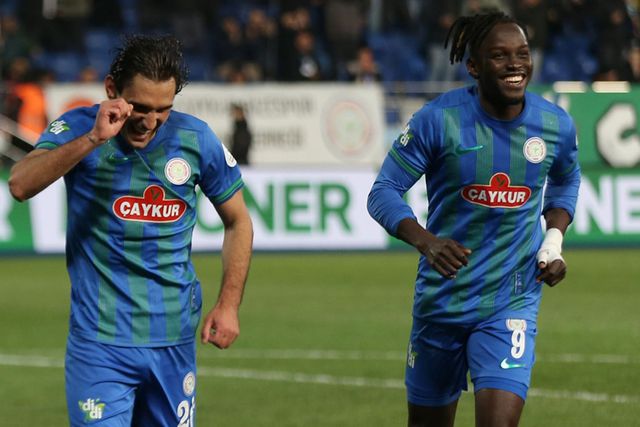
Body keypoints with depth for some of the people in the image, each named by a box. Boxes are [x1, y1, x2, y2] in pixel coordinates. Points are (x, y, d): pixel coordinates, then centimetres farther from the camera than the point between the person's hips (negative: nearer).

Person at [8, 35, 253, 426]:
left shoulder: (196, 138, 0)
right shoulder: (78, 129, -7)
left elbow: (237, 221, 12)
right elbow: (20, 185, -24)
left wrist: (229, 305, 3)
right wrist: (93, 138, -31)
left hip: (175, 338, 3)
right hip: (100, 339, -3)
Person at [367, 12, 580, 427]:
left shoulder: (556, 124, -3)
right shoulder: (439, 119, -13)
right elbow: (384, 191, -10)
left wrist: (554, 238, 1)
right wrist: (425, 241, -27)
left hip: (512, 304, 0)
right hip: (442, 297, 0)